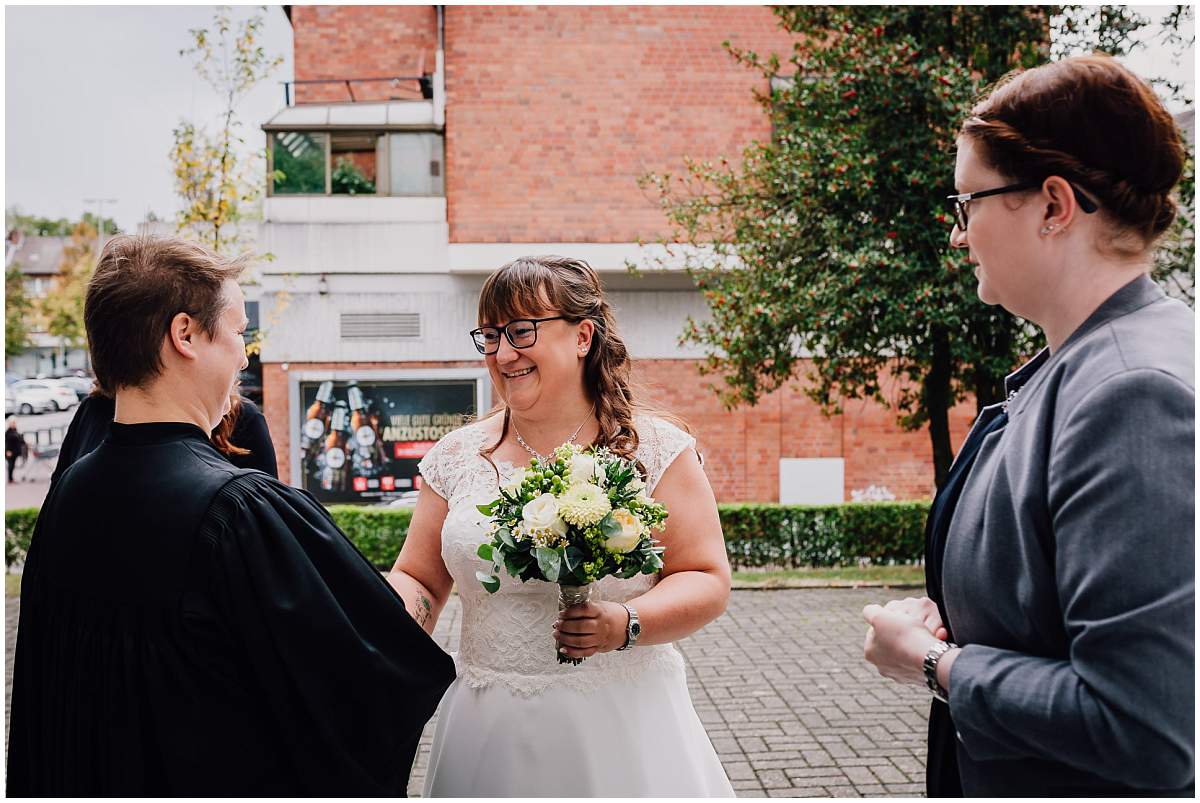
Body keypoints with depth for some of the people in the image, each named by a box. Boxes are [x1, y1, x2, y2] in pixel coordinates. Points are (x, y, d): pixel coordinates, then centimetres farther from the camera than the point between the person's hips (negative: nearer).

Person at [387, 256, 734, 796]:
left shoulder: (655, 451, -4)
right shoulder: (455, 458, 4)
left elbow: (708, 583, -5)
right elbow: (418, 580, 9)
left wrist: (628, 623, -22)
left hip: (621, 725, -2)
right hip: (490, 729, 3)